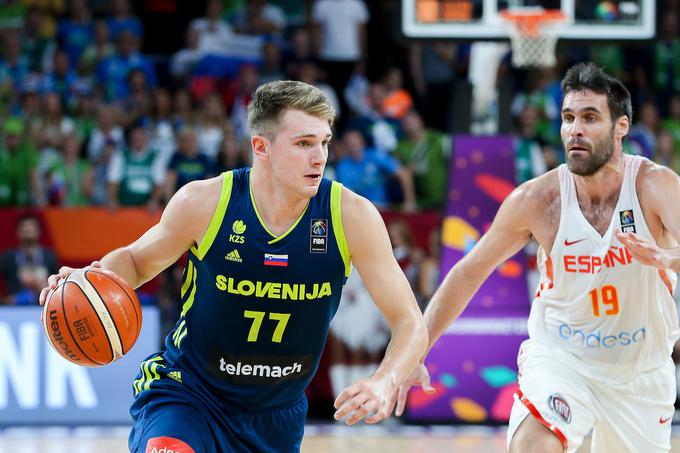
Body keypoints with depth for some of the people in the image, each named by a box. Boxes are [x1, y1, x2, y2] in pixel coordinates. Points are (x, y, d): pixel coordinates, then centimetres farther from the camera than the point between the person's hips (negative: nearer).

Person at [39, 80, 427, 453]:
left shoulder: (351, 217, -16)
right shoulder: (204, 203, -18)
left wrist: (385, 383, -34)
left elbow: (411, 324, -12)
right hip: (187, 394, -3)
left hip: (276, 415, 3)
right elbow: (137, 260, 2)